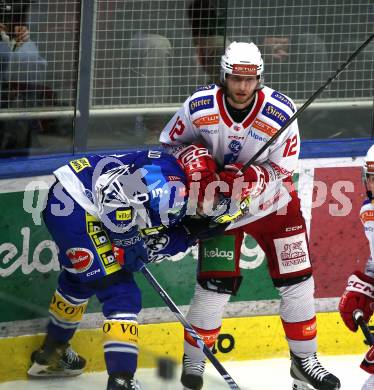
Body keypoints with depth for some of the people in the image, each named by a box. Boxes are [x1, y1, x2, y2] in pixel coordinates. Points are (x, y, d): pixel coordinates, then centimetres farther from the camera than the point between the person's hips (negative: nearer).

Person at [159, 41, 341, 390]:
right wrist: (191, 158, -22)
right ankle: (193, 360, 9)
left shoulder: (281, 112, -22)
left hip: (272, 200, 1)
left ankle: (304, 360, 17)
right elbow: (169, 142, -2)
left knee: (297, 278, 1)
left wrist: (251, 180, -30)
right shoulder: (199, 107, -20)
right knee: (216, 283, -7)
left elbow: (282, 169, -12)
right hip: (217, 201, -1)